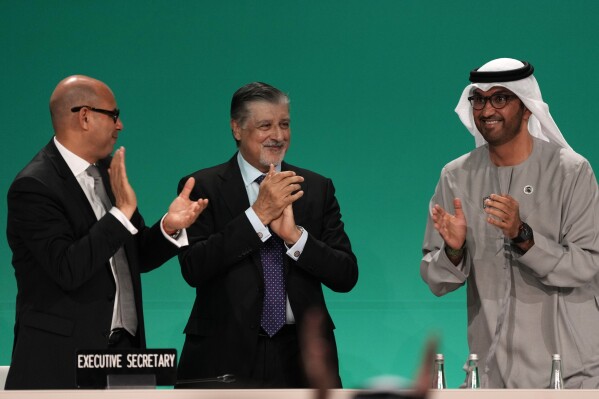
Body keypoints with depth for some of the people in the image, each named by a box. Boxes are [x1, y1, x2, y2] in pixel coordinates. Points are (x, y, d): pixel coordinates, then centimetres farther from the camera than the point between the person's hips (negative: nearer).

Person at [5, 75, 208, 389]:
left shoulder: (107, 171, 11)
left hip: (123, 347, 7)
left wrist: (169, 227, -4)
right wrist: (122, 212, -24)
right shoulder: (34, 187, -14)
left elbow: (138, 257, 16)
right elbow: (68, 269, -24)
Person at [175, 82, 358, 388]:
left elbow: (346, 276, 1)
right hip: (225, 359, -2)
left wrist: (294, 234, -14)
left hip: (300, 355, 2)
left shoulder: (318, 188, 8)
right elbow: (193, 269, -13)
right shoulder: (202, 188, 0)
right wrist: (258, 214, -17)